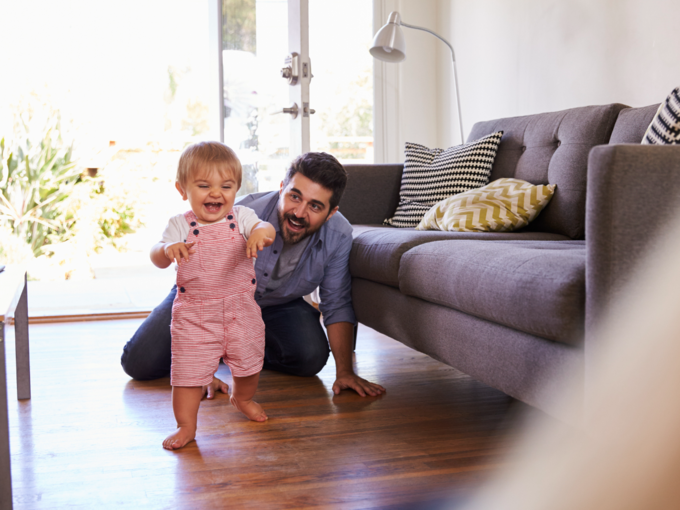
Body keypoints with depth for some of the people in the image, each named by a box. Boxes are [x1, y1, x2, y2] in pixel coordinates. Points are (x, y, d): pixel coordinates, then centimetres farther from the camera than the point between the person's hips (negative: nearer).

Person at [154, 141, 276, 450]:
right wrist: (168, 249, -44)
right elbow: (157, 258, -20)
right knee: (188, 368, -1)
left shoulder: (241, 217, -6)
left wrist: (261, 233, -49)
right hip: (194, 314, -2)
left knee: (249, 360, 18)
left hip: (241, 310, 2)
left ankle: (243, 398, 48)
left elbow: (265, 228, -24)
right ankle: (186, 425, 16)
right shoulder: (180, 225, -9)